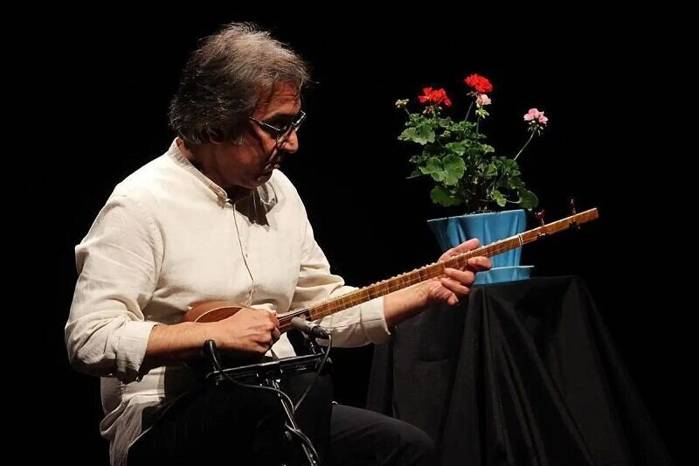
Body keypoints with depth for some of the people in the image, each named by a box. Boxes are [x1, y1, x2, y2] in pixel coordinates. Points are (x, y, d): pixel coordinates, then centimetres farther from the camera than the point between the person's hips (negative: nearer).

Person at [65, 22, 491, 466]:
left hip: (275, 412, 7)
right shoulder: (141, 204, -12)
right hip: (164, 425, -7)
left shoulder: (277, 190, 12)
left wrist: (427, 290, 5)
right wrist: (216, 333, -23)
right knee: (275, 401, -37)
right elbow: (89, 339, -19)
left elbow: (330, 310, 18)